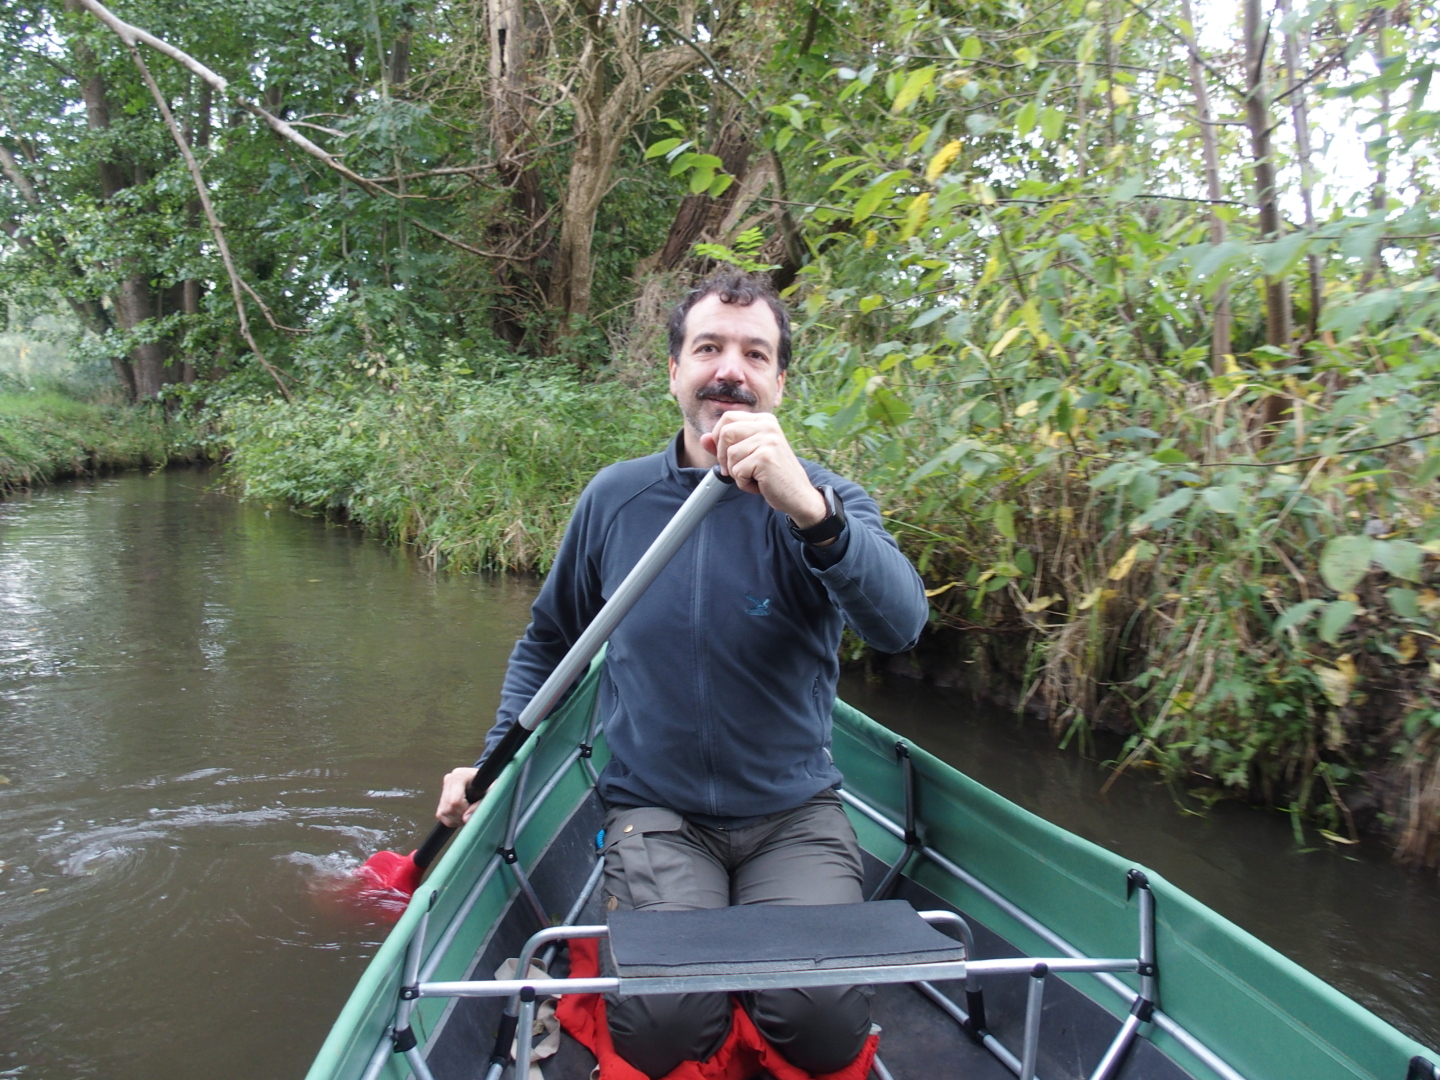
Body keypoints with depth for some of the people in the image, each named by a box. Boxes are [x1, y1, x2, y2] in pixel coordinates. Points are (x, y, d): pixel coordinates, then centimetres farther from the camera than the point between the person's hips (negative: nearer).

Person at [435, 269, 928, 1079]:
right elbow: (549, 640, 17)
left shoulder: (824, 500, -6)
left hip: (794, 813, 0)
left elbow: (901, 623, -28)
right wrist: (493, 759, 9)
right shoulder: (616, 498, 1)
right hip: (655, 813, 1)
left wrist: (808, 509, -45)